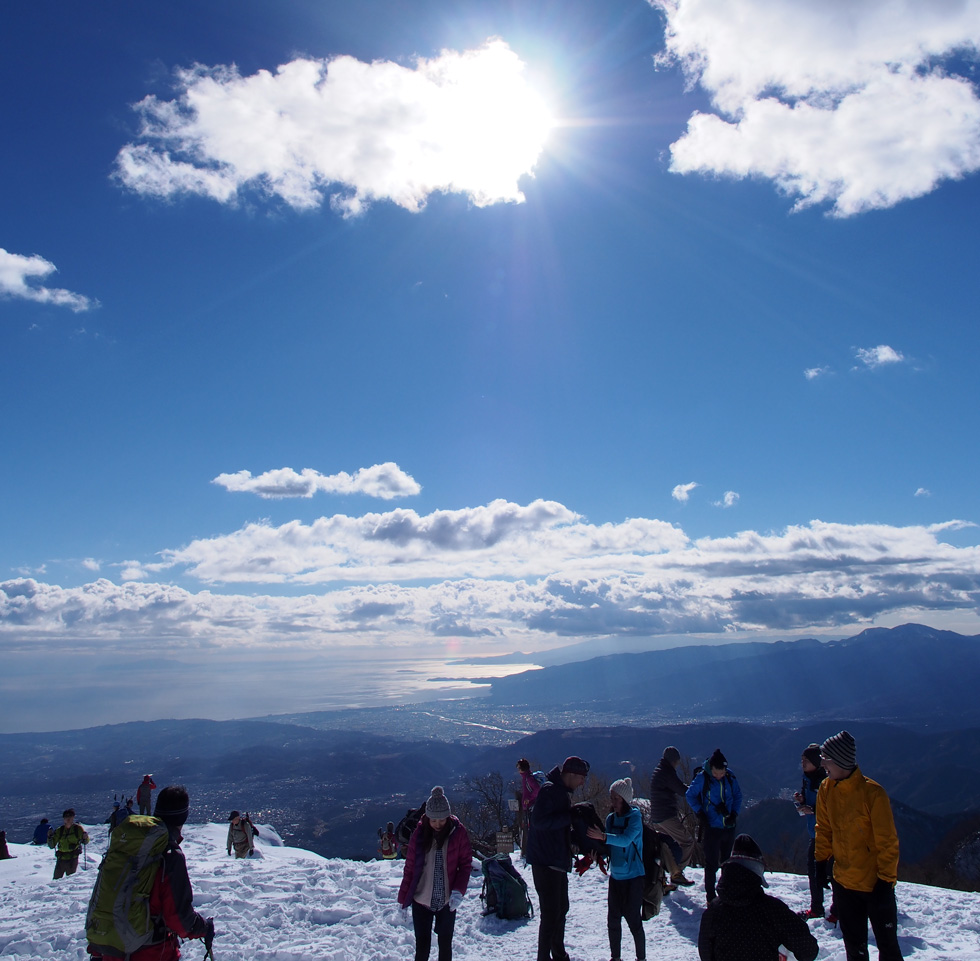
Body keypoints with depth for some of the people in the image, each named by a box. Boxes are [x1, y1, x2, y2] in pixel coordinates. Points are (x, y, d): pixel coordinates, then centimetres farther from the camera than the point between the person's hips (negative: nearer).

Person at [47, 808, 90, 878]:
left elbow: (85, 842, 10)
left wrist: (85, 838, -13)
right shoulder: (59, 830, 10)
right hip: (61, 859, 3)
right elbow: (52, 845, 10)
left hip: (73, 859, -3)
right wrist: (50, 837, -7)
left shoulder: (78, 828, 3)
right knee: (56, 879, 5)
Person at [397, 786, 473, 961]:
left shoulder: (458, 833, -7)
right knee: (422, 946, 2)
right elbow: (409, 868, -1)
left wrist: (458, 891, -16)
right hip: (421, 900, 0)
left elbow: (465, 864, -2)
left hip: (447, 901, 0)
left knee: (445, 945, 10)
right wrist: (403, 900, 1)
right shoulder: (420, 833, -6)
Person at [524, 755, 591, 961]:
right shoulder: (549, 790, -17)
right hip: (545, 861, -10)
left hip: (558, 862, 10)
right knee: (550, 913, -5)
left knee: (561, 910, 19)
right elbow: (539, 821, -27)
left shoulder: (562, 792, 14)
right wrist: (570, 816, -24)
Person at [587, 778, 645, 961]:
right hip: (615, 876, 6)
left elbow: (626, 839, -28)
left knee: (633, 920, -1)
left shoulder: (634, 817, -13)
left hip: (633, 877, -6)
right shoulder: (610, 818, 5)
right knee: (613, 920, 9)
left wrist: (603, 836, -40)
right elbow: (609, 845, 11)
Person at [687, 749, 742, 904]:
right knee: (712, 863, 0)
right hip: (711, 827, -4)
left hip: (728, 827, 4)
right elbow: (690, 794, -1)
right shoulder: (702, 778, -13)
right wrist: (699, 813, -9)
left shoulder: (730, 777, -3)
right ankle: (710, 897, 13)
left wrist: (734, 813, -2)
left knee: (727, 861, 16)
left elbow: (738, 796, 11)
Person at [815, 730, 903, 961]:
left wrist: (886, 879, -14)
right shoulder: (826, 789, -4)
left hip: (875, 883, -5)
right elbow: (824, 830, 10)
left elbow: (887, 841, -15)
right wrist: (821, 860, 9)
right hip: (844, 883, 5)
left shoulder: (872, 792, -21)